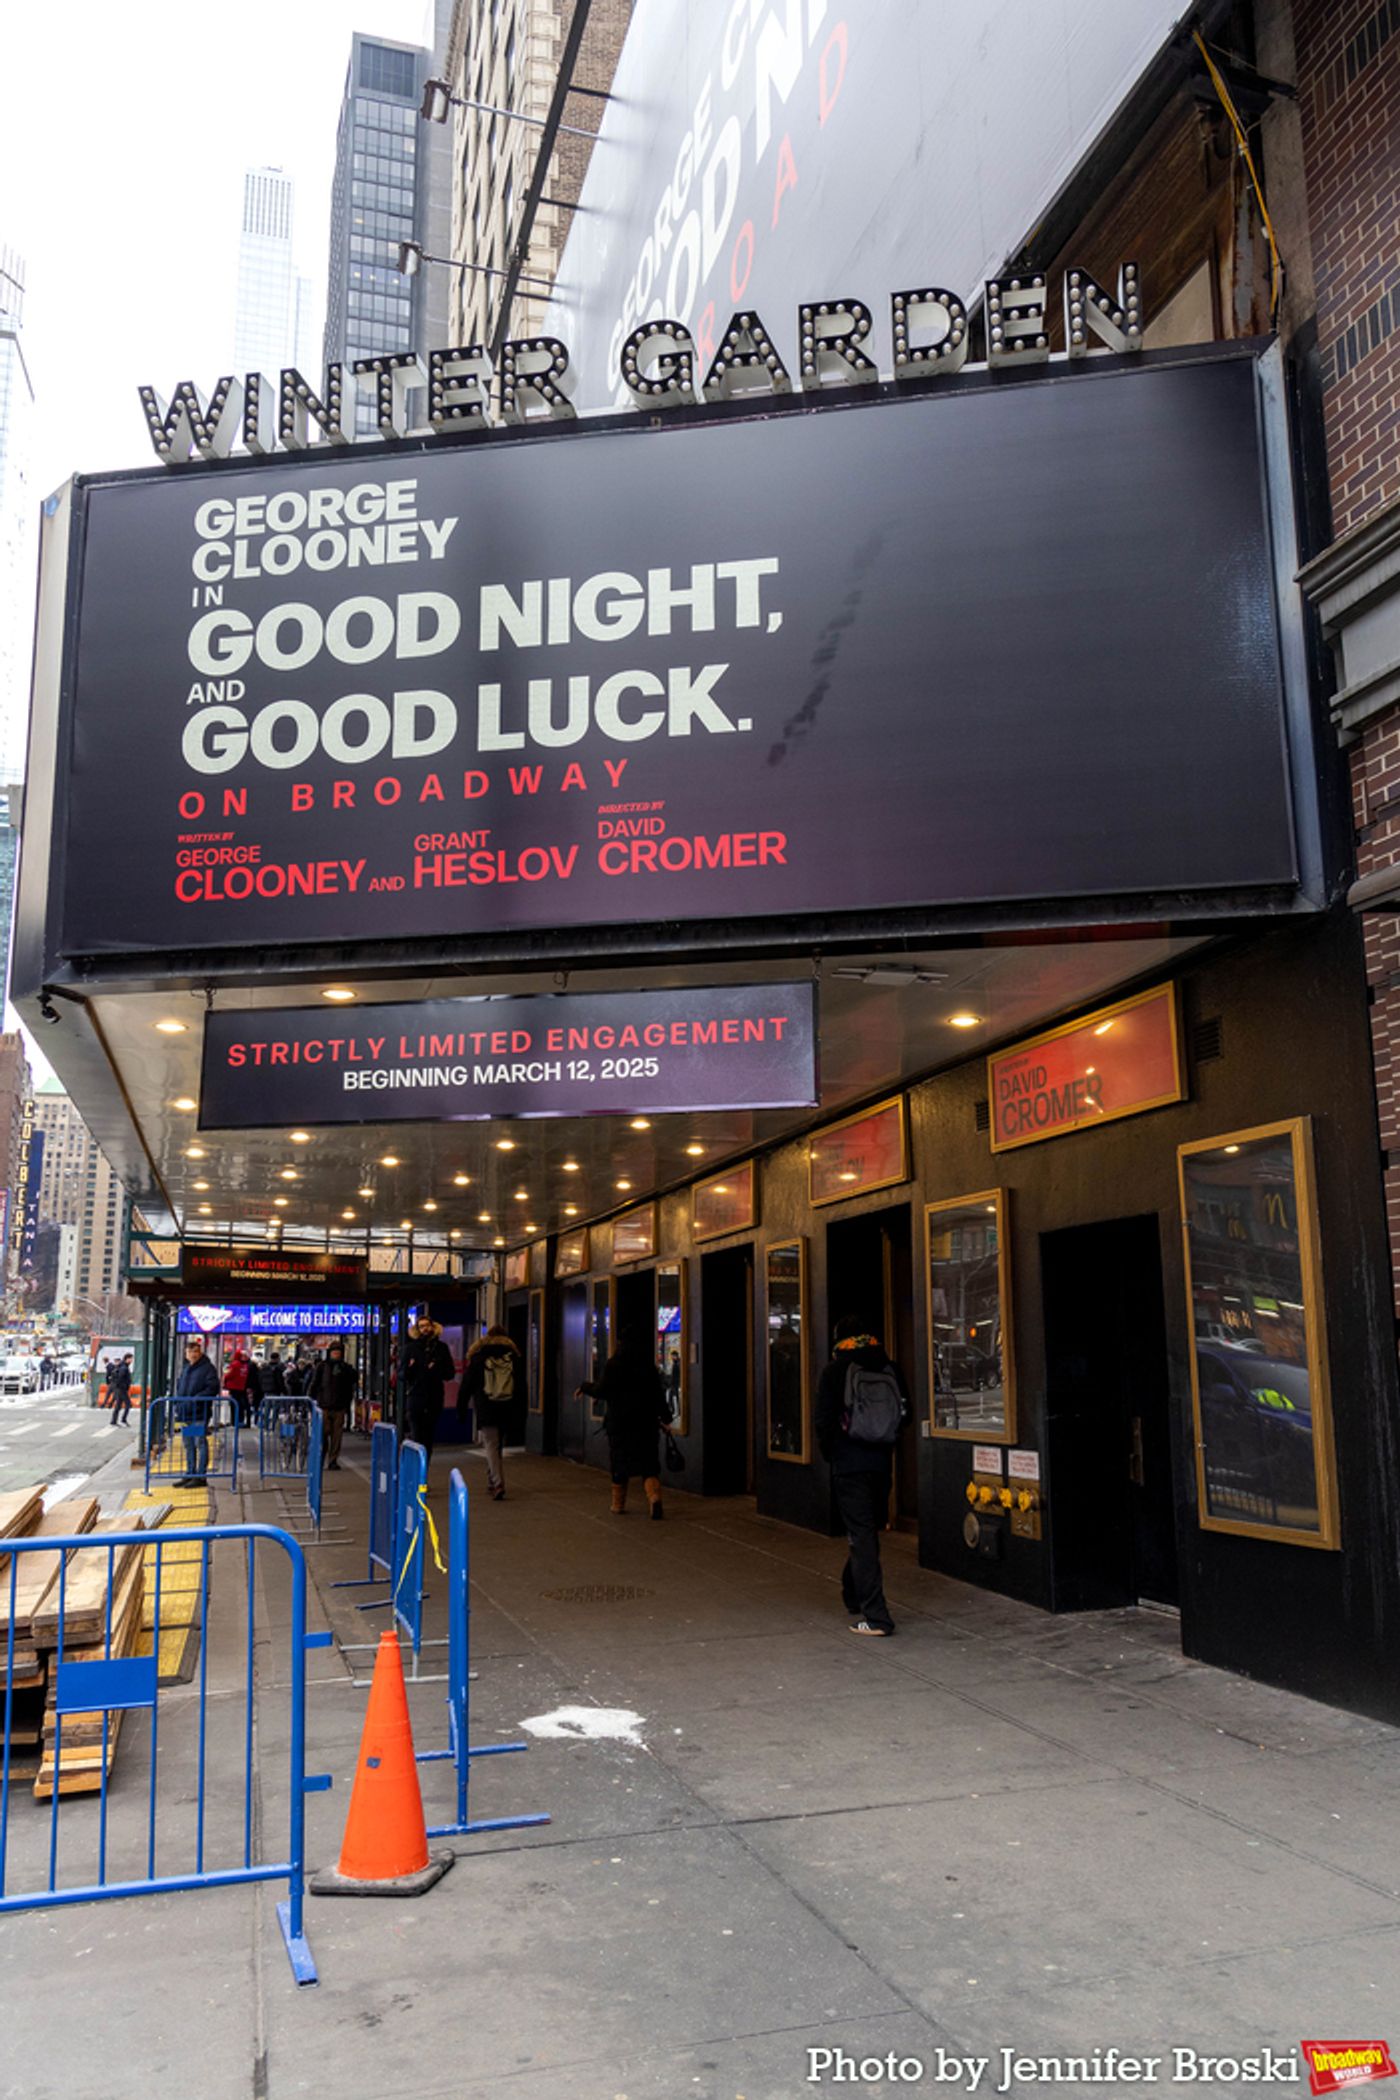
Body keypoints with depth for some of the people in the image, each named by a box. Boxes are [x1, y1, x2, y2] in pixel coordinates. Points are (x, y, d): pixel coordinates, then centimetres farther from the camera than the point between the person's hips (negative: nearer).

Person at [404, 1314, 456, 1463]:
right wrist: (409, 1367, -18)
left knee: (429, 1439, 6)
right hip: (416, 1397, -2)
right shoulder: (412, 1347, 4)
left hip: (435, 1398, 2)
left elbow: (451, 1372, 8)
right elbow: (403, 1374, 4)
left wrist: (437, 1370, -11)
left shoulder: (441, 1347, 7)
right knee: (416, 1437, -8)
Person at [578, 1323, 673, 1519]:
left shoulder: (614, 1364, -9)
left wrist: (585, 1386, 8)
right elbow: (659, 1393, 5)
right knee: (649, 1464, 4)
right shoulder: (649, 1365, 2)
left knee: (619, 1462, 11)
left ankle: (619, 1504, 18)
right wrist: (665, 1417, 13)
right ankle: (654, 1496, -19)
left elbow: (602, 1391, -10)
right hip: (646, 1422, 2)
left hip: (619, 1422, -2)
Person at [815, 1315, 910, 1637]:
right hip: (882, 1463, 4)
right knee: (869, 1530, 19)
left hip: (849, 1465, -4)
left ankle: (875, 1617, -7)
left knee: (862, 1535, -4)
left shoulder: (834, 1371, -6)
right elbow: (905, 1415, 6)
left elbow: (824, 1421, -7)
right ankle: (855, 1595, 36)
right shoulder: (889, 1369, 3)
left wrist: (829, 1454, 9)